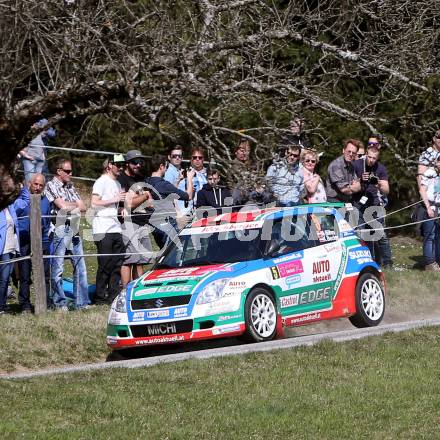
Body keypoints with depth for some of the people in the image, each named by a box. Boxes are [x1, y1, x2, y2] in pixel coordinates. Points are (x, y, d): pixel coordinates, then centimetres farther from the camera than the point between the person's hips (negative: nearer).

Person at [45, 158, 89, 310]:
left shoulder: (71, 187, 21)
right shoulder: (51, 186, -2)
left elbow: (83, 208, 13)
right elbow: (62, 206, -13)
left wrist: (69, 205, -4)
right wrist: (76, 204, 5)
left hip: (74, 230, 7)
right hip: (60, 230, -7)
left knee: (80, 266, 5)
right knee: (57, 269, -4)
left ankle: (81, 302, 8)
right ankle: (60, 303, 1)